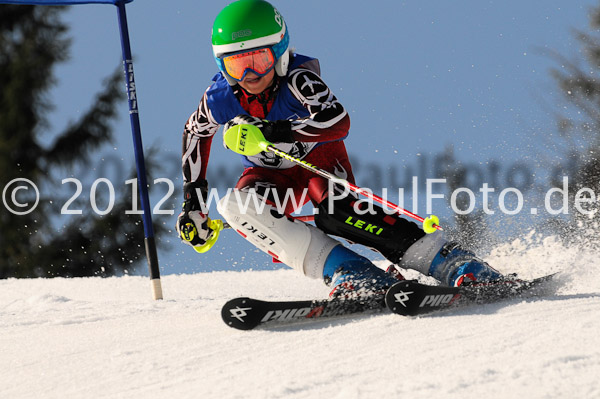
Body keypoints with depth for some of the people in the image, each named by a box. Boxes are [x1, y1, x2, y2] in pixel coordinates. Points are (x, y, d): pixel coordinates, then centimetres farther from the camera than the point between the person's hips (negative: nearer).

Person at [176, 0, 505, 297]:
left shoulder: (296, 78, -30)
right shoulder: (220, 98, -19)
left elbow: (338, 123, -46)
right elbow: (196, 133, 5)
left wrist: (271, 131, -54)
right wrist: (193, 201, 3)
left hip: (319, 156, -4)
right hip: (270, 174, 4)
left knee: (334, 212, -36)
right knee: (236, 208, -30)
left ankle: (453, 263, -40)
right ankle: (350, 274, -36)